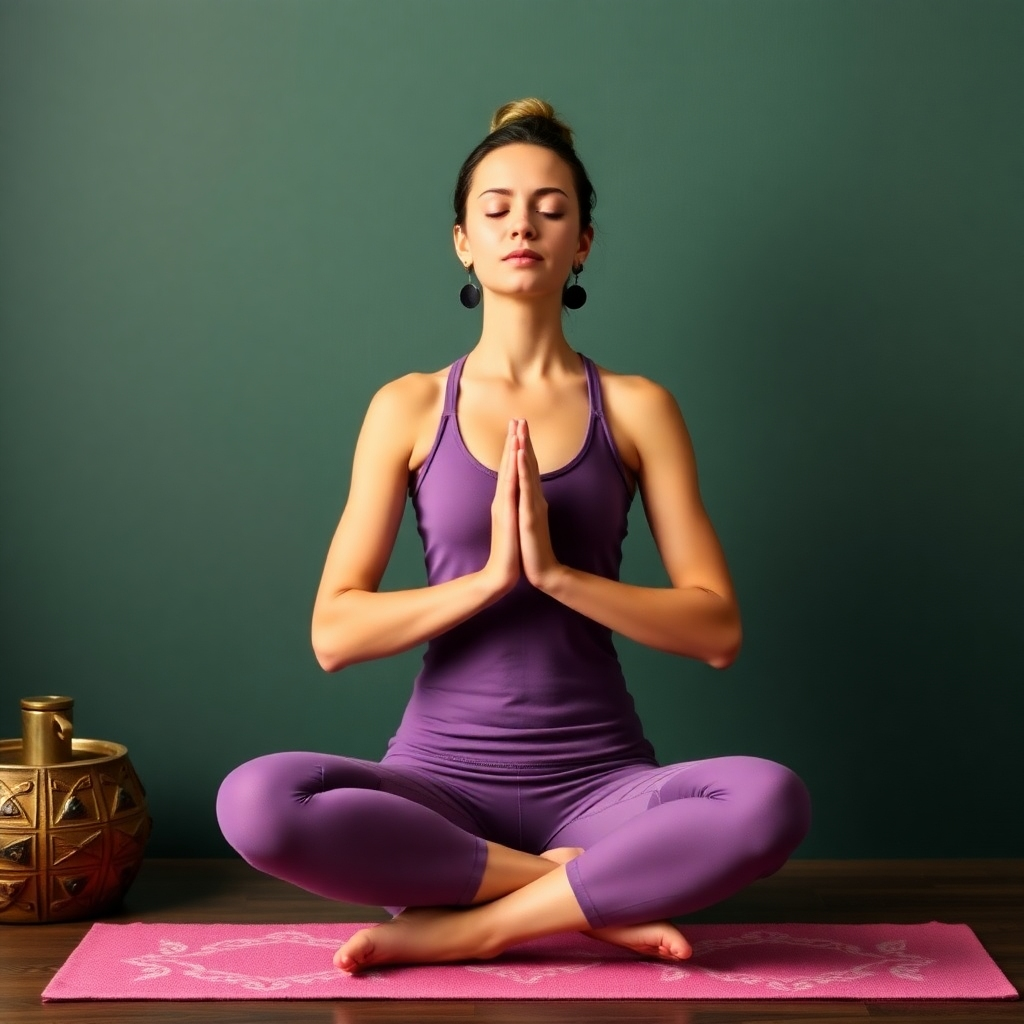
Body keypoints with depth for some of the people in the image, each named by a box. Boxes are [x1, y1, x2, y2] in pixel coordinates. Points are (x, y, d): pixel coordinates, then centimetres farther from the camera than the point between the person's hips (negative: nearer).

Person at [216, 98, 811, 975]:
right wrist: (490, 576, -15)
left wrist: (555, 572, -14)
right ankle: (596, 888, -16)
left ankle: (462, 927, -18)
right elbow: (334, 632, -2)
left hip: (598, 777, 0)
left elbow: (717, 630, -1)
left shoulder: (637, 408, 5)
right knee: (255, 802, -31)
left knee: (769, 801, -31)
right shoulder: (409, 408, 5)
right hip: (443, 775, 0)